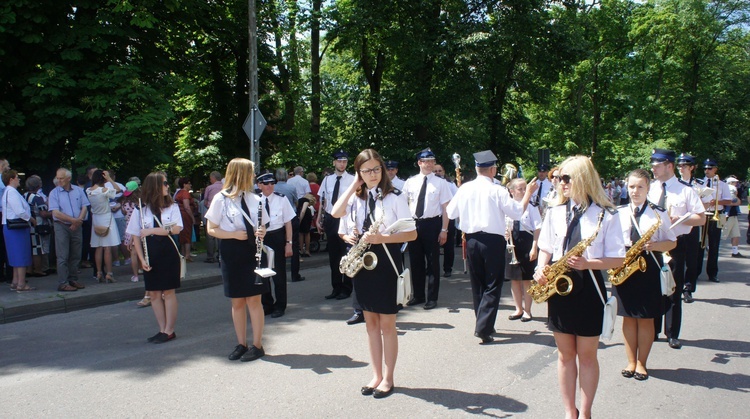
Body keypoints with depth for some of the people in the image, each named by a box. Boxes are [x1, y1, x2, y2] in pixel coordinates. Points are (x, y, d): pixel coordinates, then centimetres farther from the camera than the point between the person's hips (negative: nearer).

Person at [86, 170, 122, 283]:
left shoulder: (88, 191, -1)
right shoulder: (104, 190, -17)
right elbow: (118, 190, -8)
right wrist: (109, 179, -4)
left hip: (95, 219, 6)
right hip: (106, 218, -6)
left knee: (98, 248, 10)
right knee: (107, 248, -3)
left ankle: (99, 273, 13)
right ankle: (109, 274, -1)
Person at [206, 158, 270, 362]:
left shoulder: (255, 199, 4)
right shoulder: (221, 199, -3)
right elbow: (211, 230, -2)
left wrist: (261, 234, -10)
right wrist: (234, 235, -17)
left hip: (252, 253, 1)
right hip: (231, 255, -1)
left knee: (253, 299, 0)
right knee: (237, 301, 7)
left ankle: (257, 345, 10)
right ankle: (241, 344, 21)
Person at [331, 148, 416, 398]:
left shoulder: (394, 197, -6)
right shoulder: (354, 197, 7)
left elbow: (412, 234, -9)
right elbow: (336, 213, -12)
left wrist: (382, 238, -21)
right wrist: (353, 194, -9)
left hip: (385, 261, -4)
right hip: (361, 262, 5)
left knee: (387, 324, 4)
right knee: (371, 322, 13)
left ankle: (388, 378, 18)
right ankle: (376, 375, 25)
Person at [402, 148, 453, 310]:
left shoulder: (440, 183, -4)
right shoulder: (410, 182, 5)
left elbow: (445, 208, -5)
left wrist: (444, 230, -9)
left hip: (432, 224, -3)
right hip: (413, 223, 3)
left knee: (433, 262, 5)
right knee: (415, 261, 12)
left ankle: (432, 298, 17)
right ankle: (418, 295, 27)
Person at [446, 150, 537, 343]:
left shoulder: (464, 188, 0)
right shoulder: (497, 190, -12)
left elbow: (450, 213, 7)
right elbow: (517, 212, -8)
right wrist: (528, 193, 5)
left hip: (471, 240, 4)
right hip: (493, 241, -4)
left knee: (477, 284, 16)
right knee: (492, 286, 3)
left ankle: (484, 324, 27)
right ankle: (483, 328, -6)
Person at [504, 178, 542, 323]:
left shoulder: (530, 206, -7)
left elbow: (537, 228, -8)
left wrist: (534, 247, -13)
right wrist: (504, 234, -10)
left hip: (526, 243, -4)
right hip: (511, 244, 4)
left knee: (527, 279, 5)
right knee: (514, 278, 12)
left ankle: (527, 310, 19)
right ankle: (518, 309, 26)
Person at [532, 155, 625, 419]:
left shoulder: (606, 215, -6)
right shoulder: (555, 213, 6)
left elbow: (617, 260, -6)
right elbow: (546, 248, 12)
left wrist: (587, 263, -21)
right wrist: (540, 268, -8)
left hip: (588, 288, -3)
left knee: (587, 355, 9)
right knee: (565, 354, 11)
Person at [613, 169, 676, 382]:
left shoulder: (659, 213, 2)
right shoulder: (618, 213, 6)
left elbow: (672, 242, 4)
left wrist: (654, 246, -16)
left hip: (648, 269, -2)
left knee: (646, 318, 4)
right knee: (628, 316, 7)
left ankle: (641, 363, 18)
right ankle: (631, 361, 19)